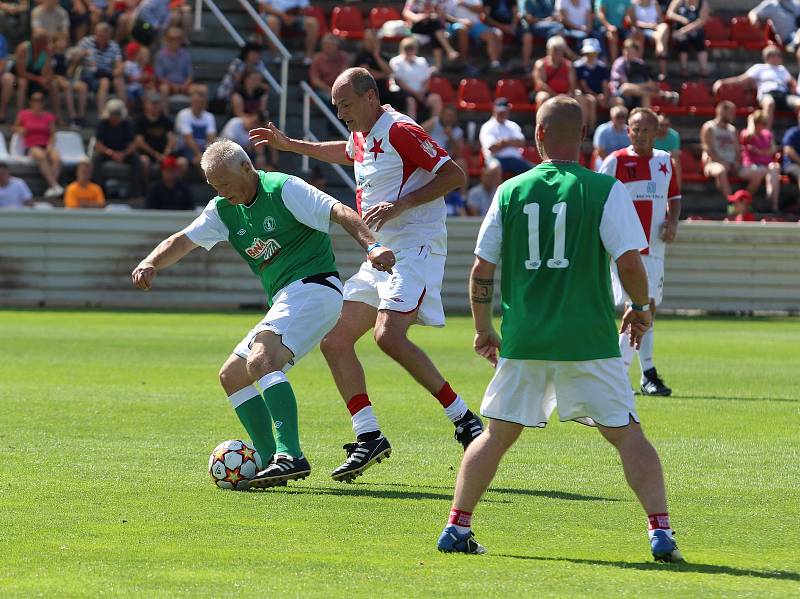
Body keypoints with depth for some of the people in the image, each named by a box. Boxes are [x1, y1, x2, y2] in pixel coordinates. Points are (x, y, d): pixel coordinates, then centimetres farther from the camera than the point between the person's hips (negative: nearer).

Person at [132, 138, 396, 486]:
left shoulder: (284, 189, -9)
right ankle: (270, 463, 5)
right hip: (284, 301, 10)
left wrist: (372, 246, -31)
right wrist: (151, 263, -10)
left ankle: (290, 455, -40)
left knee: (261, 360, -29)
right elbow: (182, 241, 10)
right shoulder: (224, 210, 14)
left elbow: (340, 213, -15)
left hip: (313, 286, -10)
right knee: (231, 376, 9)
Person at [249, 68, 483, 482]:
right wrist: (290, 145, 40)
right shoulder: (361, 135, 15)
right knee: (334, 342, 3)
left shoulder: (400, 130, -13)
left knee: (388, 335, -28)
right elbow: (344, 153, 41)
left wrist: (399, 205, -21)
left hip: (415, 247, -10)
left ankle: (463, 420, -18)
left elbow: (454, 174, -16)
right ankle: (368, 438, 5)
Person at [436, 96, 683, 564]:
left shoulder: (511, 191, 4)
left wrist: (484, 329, 21)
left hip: (523, 340, 2)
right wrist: (640, 308, 9)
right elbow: (630, 261, -11)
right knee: (628, 434, 5)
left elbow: (481, 270, 7)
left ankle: (457, 528, 13)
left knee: (497, 434, 16)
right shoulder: (606, 191, -5)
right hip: (589, 340, -2)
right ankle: (661, 531, -6)